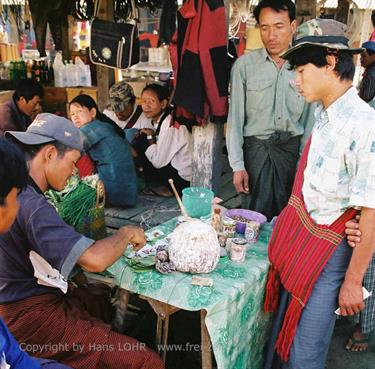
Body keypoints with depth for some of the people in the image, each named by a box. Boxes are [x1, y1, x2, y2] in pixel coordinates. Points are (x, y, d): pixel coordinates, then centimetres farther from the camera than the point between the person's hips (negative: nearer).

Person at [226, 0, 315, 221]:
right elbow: (235, 118, -2)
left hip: (292, 148, 2)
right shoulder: (244, 65, -3)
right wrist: (237, 165, -6)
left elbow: (309, 119, 6)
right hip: (256, 148, -2)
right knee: (255, 216, 3)